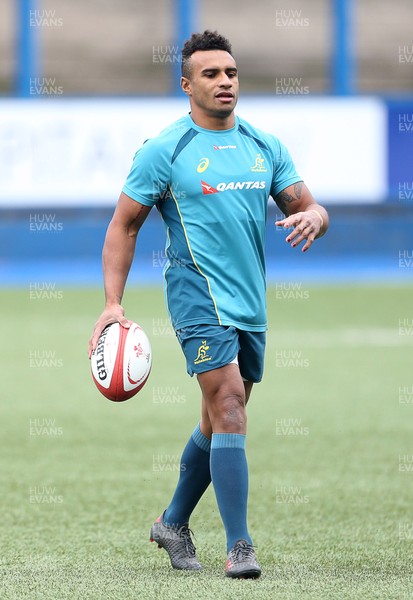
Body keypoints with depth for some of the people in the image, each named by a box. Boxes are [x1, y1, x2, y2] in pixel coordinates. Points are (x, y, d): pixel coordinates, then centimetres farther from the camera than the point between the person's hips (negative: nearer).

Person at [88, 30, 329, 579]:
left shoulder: (265, 147, 10)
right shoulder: (164, 150, -4)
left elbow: (310, 208, 13)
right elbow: (124, 225, 0)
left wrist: (312, 218, -14)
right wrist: (112, 303, -9)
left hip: (250, 302, 6)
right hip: (199, 297, -6)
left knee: (221, 422, 14)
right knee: (229, 409, -17)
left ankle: (174, 523, 33)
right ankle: (239, 546, -16)